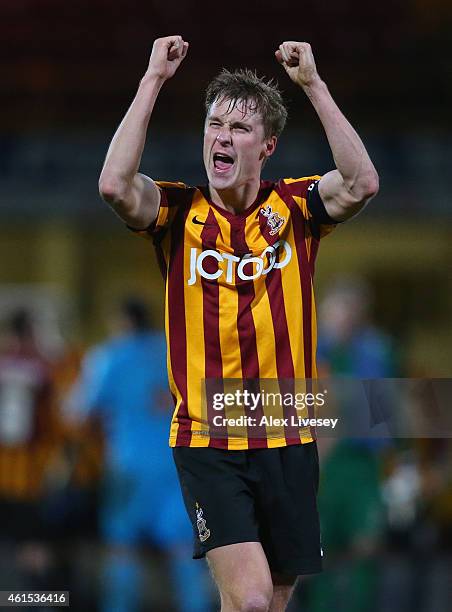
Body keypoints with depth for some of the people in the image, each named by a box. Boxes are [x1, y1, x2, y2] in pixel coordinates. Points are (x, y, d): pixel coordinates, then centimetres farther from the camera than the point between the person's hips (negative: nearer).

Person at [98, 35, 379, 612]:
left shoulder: (294, 207, 3)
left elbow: (361, 184, -16)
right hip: (205, 439, -2)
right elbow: (115, 185, -18)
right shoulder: (179, 211, 1)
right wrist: (153, 81, -14)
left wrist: (313, 84, -16)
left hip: (287, 440, 2)